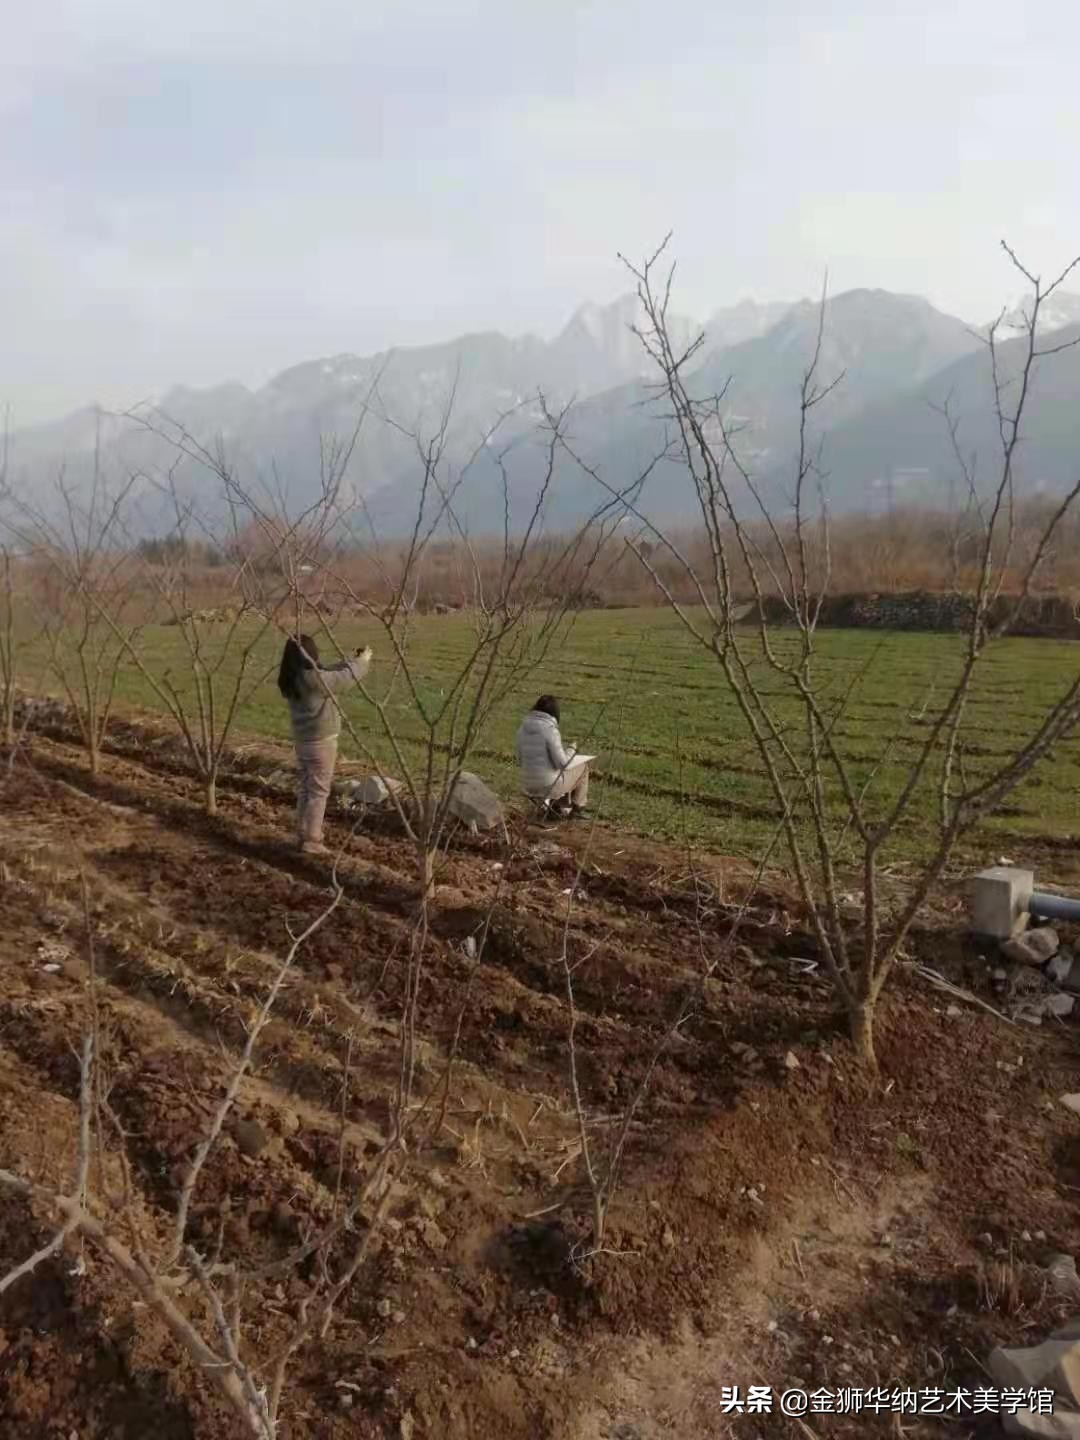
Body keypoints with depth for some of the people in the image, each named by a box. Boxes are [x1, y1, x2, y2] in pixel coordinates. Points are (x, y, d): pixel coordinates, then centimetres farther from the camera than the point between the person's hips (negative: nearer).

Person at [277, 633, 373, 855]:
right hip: (321, 741, -8)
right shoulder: (314, 678, -22)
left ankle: (302, 835, 23)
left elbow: (330, 672, 16)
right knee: (319, 791, 0)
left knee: (305, 788, 16)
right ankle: (312, 841, 4)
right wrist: (363, 660, 6)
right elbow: (345, 676, -12)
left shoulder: (292, 679, 4)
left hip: (302, 741, 8)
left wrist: (352, 661, 18)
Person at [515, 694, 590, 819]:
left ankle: (559, 807, 34)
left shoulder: (522, 728, 0)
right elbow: (562, 764, -18)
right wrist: (571, 750, 1)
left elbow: (521, 761, 9)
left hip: (529, 786, 6)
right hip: (550, 785, -6)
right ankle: (577, 808, 38)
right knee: (582, 766, 23)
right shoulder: (550, 730, -20)